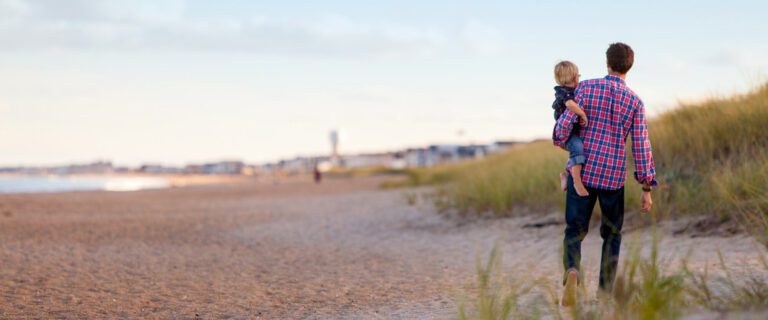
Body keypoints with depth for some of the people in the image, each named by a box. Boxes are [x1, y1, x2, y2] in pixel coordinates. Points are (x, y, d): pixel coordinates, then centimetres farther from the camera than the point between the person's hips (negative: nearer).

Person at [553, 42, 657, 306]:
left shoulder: (586, 87, -3)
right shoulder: (635, 102, -1)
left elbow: (565, 124, -9)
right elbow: (641, 147, -4)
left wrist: (560, 140, 16)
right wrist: (647, 188, 1)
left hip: (582, 172, 0)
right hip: (613, 177, 0)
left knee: (574, 232, 7)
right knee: (612, 234, 19)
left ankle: (572, 272, -24)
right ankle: (605, 293, 14)